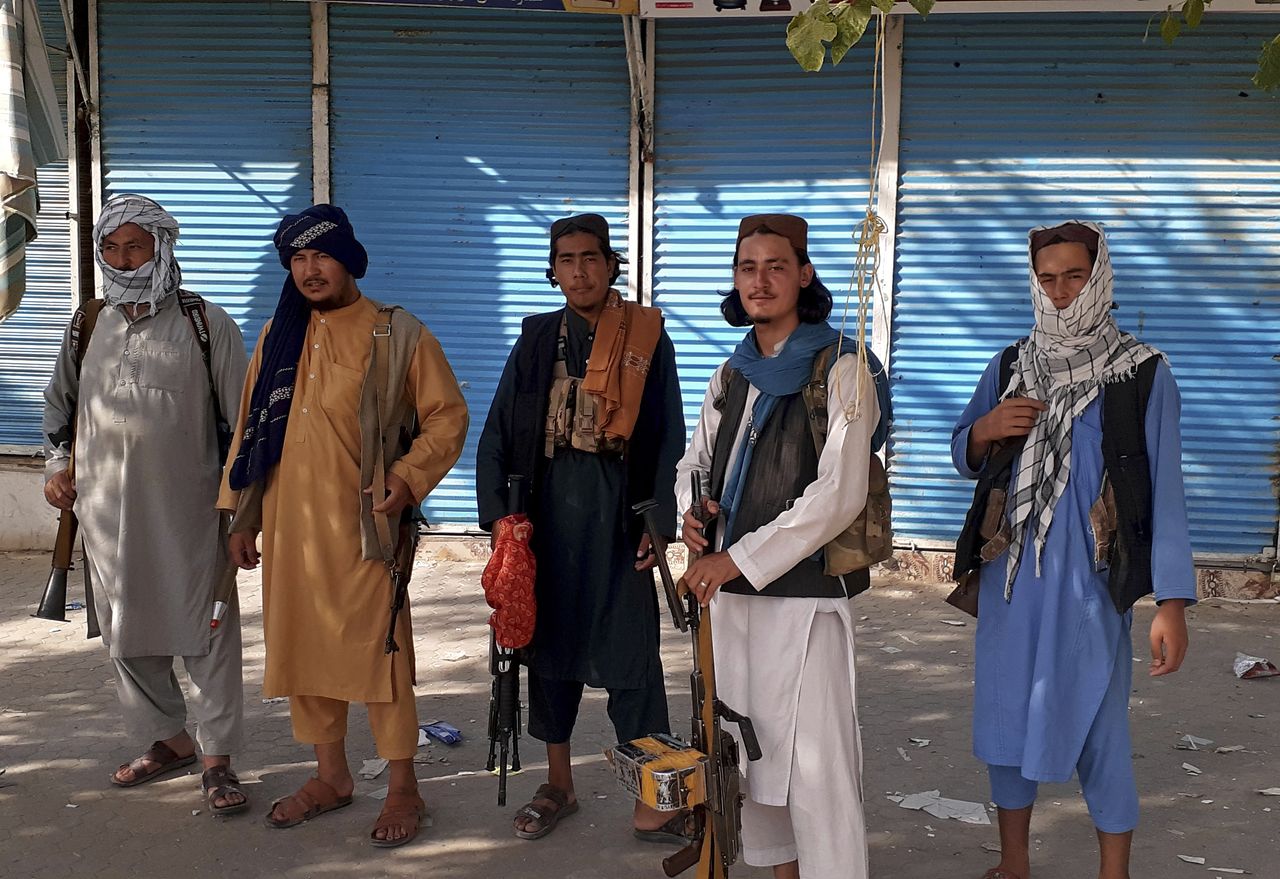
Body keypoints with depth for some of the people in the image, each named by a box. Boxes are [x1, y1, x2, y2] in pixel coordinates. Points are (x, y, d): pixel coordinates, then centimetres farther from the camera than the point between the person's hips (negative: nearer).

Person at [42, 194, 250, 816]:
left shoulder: (206, 324, -3)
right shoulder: (88, 326, 9)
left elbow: (244, 419, -1)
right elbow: (60, 403, 24)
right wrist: (57, 467, 12)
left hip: (190, 512, -4)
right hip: (107, 511, 5)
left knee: (206, 632, -2)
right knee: (126, 635, 12)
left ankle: (217, 758, 8)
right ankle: (168, 739, 29)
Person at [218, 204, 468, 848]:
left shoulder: (396, 334, -3)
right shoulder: (279, 336, 12)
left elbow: (447, 416, -2)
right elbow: (251, 426, 15)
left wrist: (405, 482, -15)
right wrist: (242, 517, 14)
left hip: (362, 525, -5)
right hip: (289, 523, 5)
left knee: (377, 648, -1)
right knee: (300, 645, 12)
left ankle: (402, 789, 13)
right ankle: (330, 776, 28)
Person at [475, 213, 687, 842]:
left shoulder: (649, 338, 0)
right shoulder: (537, 340, 6)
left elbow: (668, 437, -1)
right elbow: (498, 434, 5)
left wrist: (658, 521, -6)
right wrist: (497, 513, -3)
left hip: (617, 512, -3)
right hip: (548, 511, 3)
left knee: (630, 649, -3)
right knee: (549, 640, 10)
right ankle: (558, 785, 26)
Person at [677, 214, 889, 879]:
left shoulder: (842, 368, -7)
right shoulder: (733, 374, 12)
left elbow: (839, 495, -15)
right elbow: (696, 461, 22)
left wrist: (739, 559, -16)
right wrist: (692, 511, -3)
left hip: (804, 586, -6)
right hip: (730, 586, 7)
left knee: (813, 760, -7)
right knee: (748, 744, 13)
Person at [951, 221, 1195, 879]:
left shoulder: (1142, 372, -4)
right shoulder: (1010, 368, 8)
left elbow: (1165, 489, -6)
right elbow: (963, 459, 17)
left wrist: (1172, 602, -12)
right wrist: (984, 430, -7)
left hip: (1090, 580, -4)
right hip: (1009, 578, 4)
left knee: (1099, 733, 0)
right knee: (1006, 721, 12)